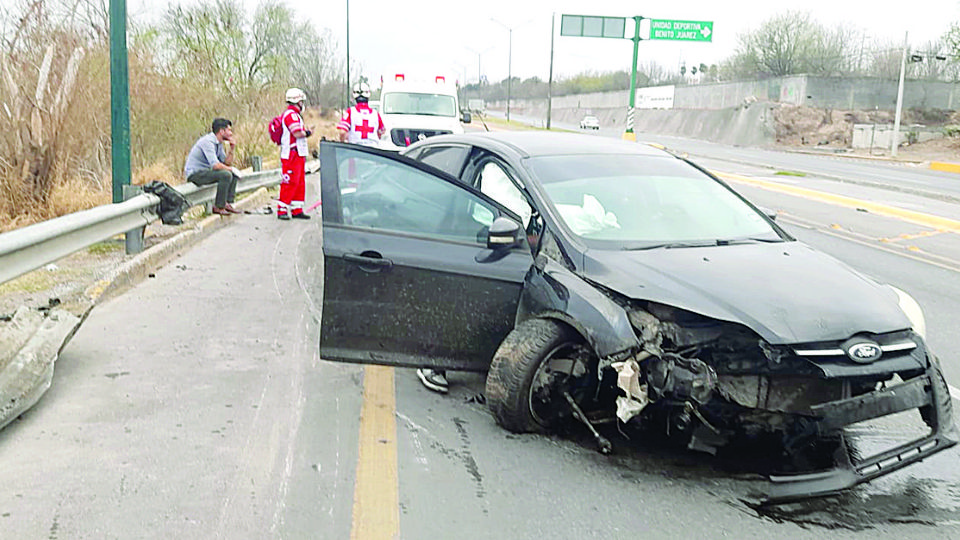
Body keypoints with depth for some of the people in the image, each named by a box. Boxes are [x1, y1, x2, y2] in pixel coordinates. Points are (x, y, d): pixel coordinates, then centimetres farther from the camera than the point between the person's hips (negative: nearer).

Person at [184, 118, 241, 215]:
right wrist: (231, 169, -17)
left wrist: (231, 149, -1)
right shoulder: (208, 141, -21)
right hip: (194, 174, -10)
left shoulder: (219, 143, 9)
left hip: (205, 171, 10)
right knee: (226, 174, -26)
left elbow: (227, 163, 12)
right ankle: (218, 207, -18)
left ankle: (227, 203, 3)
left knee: (234, 174, 7)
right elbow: (215, 165, -31)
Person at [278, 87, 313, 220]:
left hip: (298, 156, 11)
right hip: (292, 155, -11)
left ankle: (296, 210, 17)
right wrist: (307, 133, -5)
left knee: (300, 183, 12)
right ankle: (282, 210, -5)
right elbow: (297, 133, -21)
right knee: (290, 183, -9)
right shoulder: (291, 114, -13)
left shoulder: (294, 114, 20)